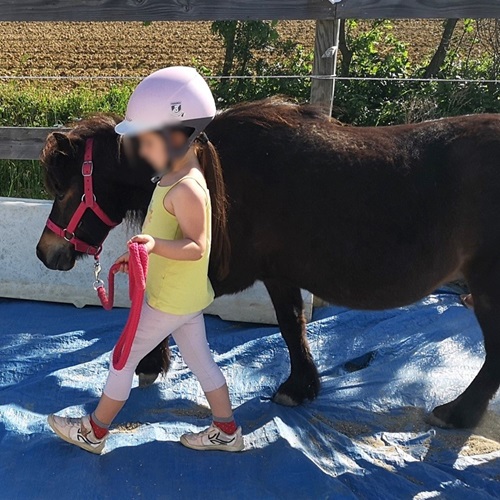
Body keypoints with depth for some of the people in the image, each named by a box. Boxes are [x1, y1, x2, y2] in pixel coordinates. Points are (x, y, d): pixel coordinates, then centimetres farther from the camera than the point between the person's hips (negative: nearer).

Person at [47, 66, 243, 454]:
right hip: (187, 296, 10)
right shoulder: (180, 175, 4)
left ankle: (93, 433, 25)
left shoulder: (185, 189, -27)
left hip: (170, 300, -9)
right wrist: (140, 252, 14)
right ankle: (226, 432, 32)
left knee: (123, 359, 6)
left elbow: (195, 246, -28)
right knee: (200, 360, 19)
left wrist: (155, 244, -42)